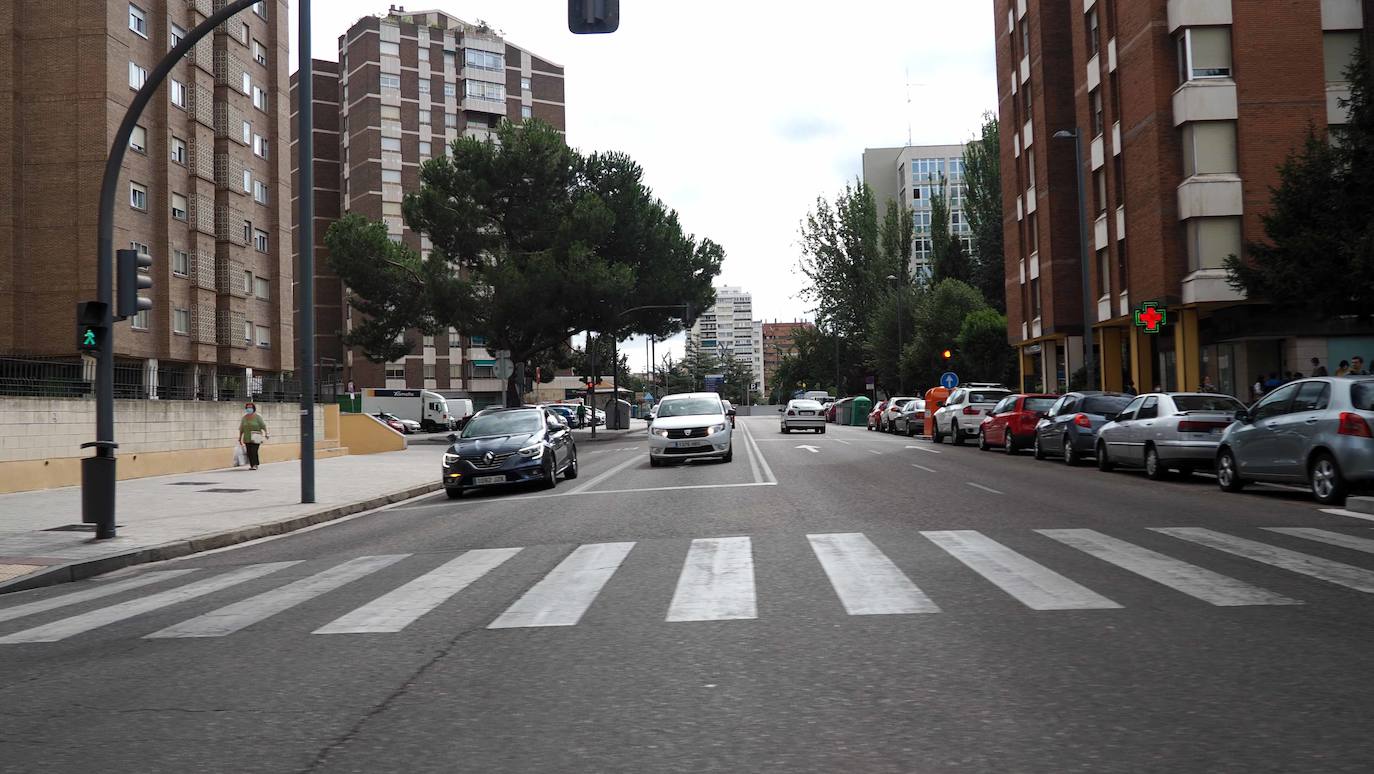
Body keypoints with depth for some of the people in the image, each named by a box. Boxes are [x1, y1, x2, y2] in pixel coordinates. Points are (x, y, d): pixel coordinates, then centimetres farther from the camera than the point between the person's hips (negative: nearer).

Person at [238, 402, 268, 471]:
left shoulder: (257, 417, -3)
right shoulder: (244, 418, 9)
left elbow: (263, 426, -6)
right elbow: (241, 429, 13)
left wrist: (265, 434, -15)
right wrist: (240, 438, 14)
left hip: (256, 438, -4)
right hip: (247, 439, 4)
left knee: (254, 451, -13)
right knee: (249, 452, 2)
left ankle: (255, 465, -11)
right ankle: (252, 465, 9)